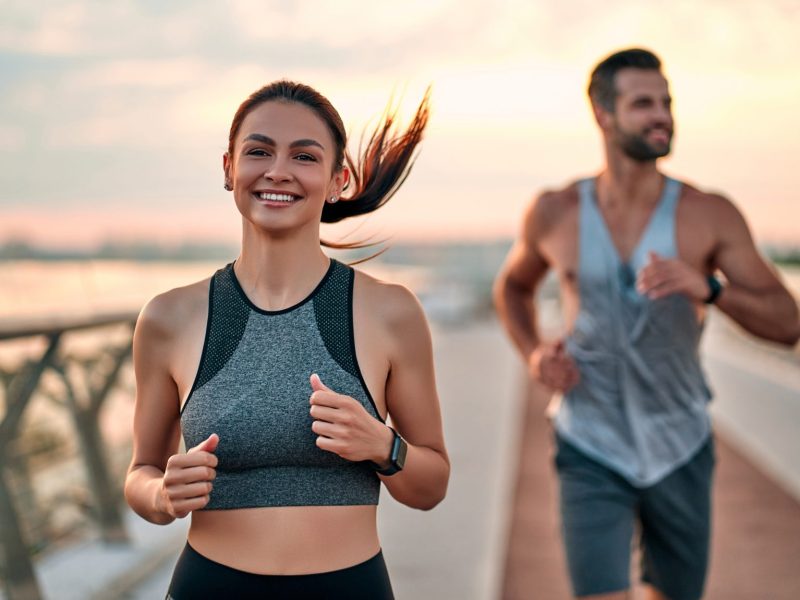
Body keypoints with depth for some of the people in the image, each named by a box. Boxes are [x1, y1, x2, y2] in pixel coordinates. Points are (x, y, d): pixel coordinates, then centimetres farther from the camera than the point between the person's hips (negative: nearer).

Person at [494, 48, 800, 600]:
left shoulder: (709, 216, -9)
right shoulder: (555, 214, -5)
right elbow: (513, 286, 16)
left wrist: (707, 288, -30)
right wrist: (534, 353, -4)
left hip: (680, 450, 1)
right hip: (591, 451, -1)